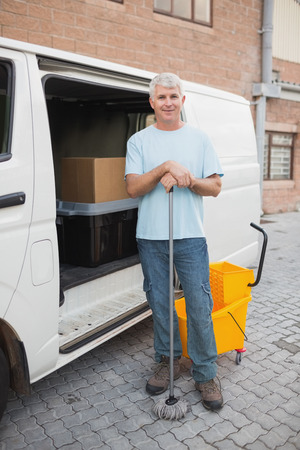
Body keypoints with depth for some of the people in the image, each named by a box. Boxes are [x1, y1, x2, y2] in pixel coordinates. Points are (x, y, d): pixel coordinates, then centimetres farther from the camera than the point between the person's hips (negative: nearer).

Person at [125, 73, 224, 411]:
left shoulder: (199, 139, 8)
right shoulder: (139, 141, 6)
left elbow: (215, 187, 5)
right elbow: (132, 188, -5)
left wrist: (188, 180, -14)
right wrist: (166, 168, -17)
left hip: (191, 237, 0)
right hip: (151, 238, 1)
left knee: (200, 307, -1)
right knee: (159, 304, 11)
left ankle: (205, 374, 15)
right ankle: (168, 362, 31)